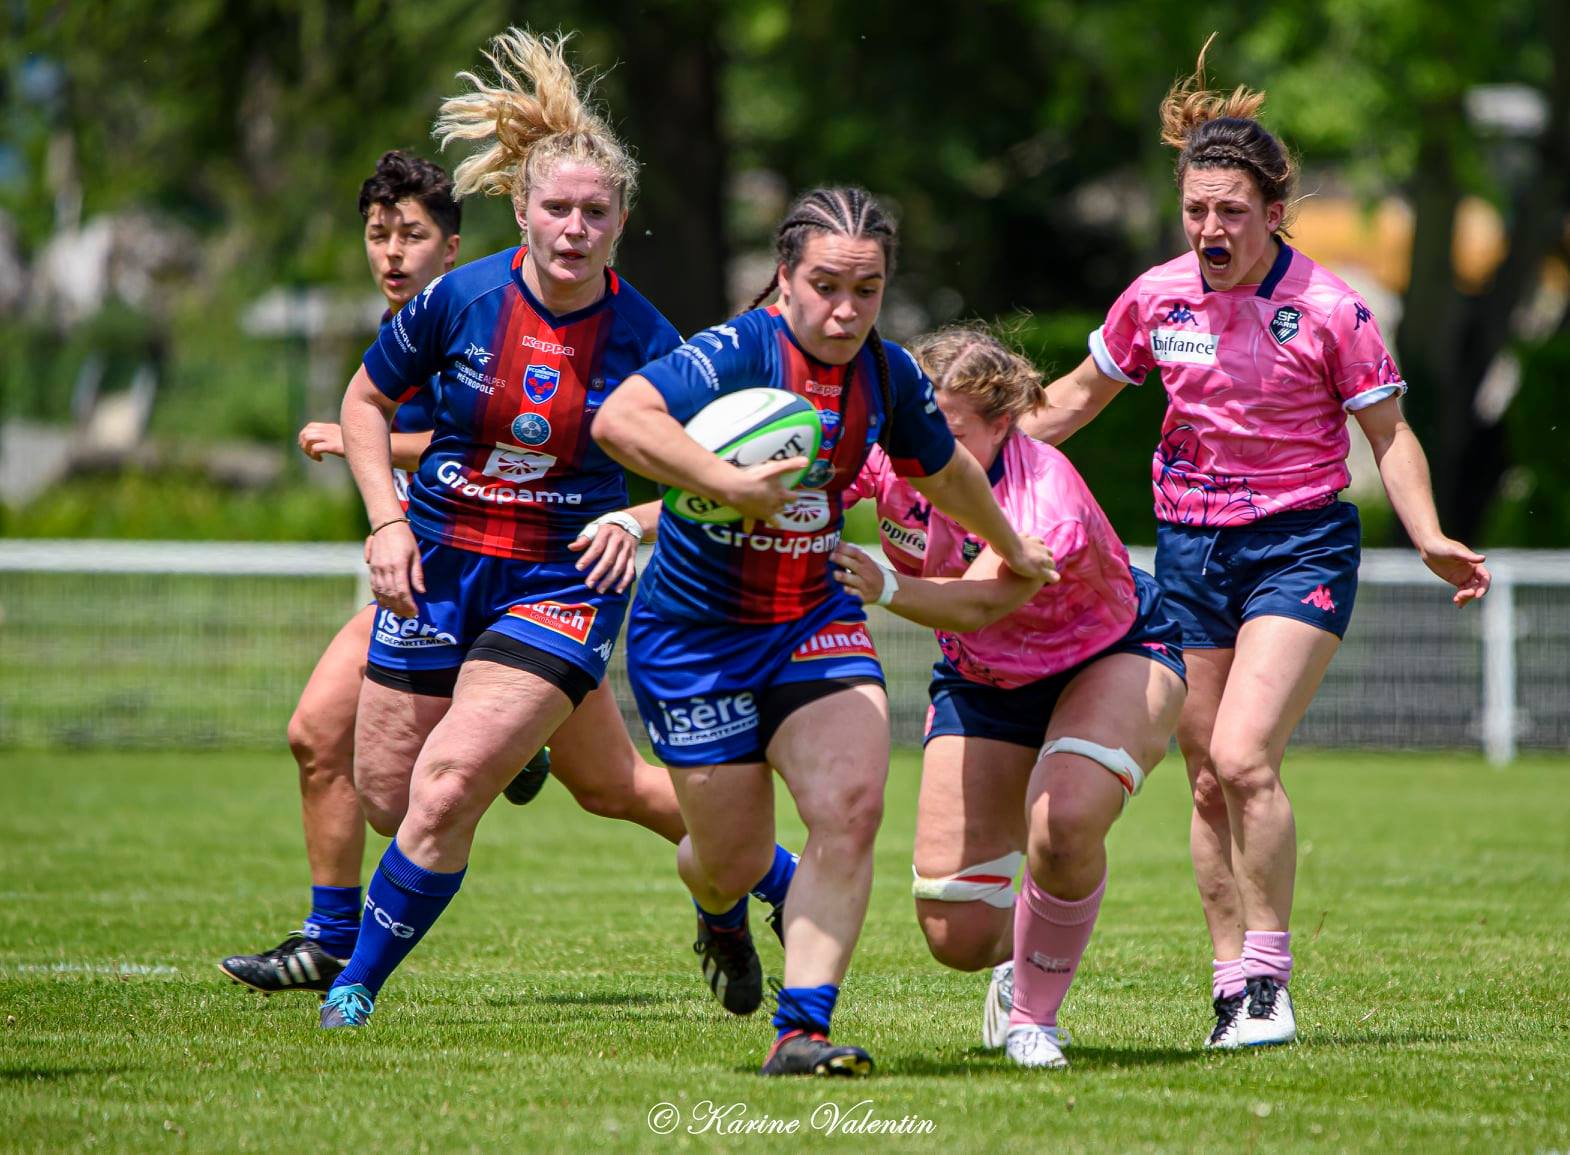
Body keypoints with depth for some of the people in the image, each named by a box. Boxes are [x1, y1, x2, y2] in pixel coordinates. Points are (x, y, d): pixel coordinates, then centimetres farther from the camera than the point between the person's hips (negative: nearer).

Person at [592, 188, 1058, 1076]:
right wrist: (731, 484, -43)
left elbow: (945, 471, 19)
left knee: (852, 809, -18)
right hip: (695, 631, -4)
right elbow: (620, 421, -38)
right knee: (735, 858, 5)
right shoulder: (738, 354, -22)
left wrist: (1013, 551, 34)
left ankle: (802, 1029, -13)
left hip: (815, 621, 4)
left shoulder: (887, 376, -3)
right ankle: (721, 909, 46)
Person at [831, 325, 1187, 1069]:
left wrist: (885, 586, -73)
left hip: (1112, 659, -5)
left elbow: (977, 605, -54)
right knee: (956, 936, -4)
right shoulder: (889, 460, -23)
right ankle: (1018, 964, 35)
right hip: (983, 684, 5)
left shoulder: (1048, 504, -38)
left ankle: (1034, 1013, -9)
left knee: (1063, 826, -36)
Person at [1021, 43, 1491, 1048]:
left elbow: (1391, 435, -4)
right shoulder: (1156, 300, 0)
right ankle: (1234, 984, 13)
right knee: (1208, 780, 4)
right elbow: (1077, 398, 16)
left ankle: (1270, 975, -8)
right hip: (1190, 548, 4)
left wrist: (1431, 539, -18)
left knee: (1244, 757, -20)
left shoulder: (1328, 309, -12)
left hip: (1301, 547, -4)